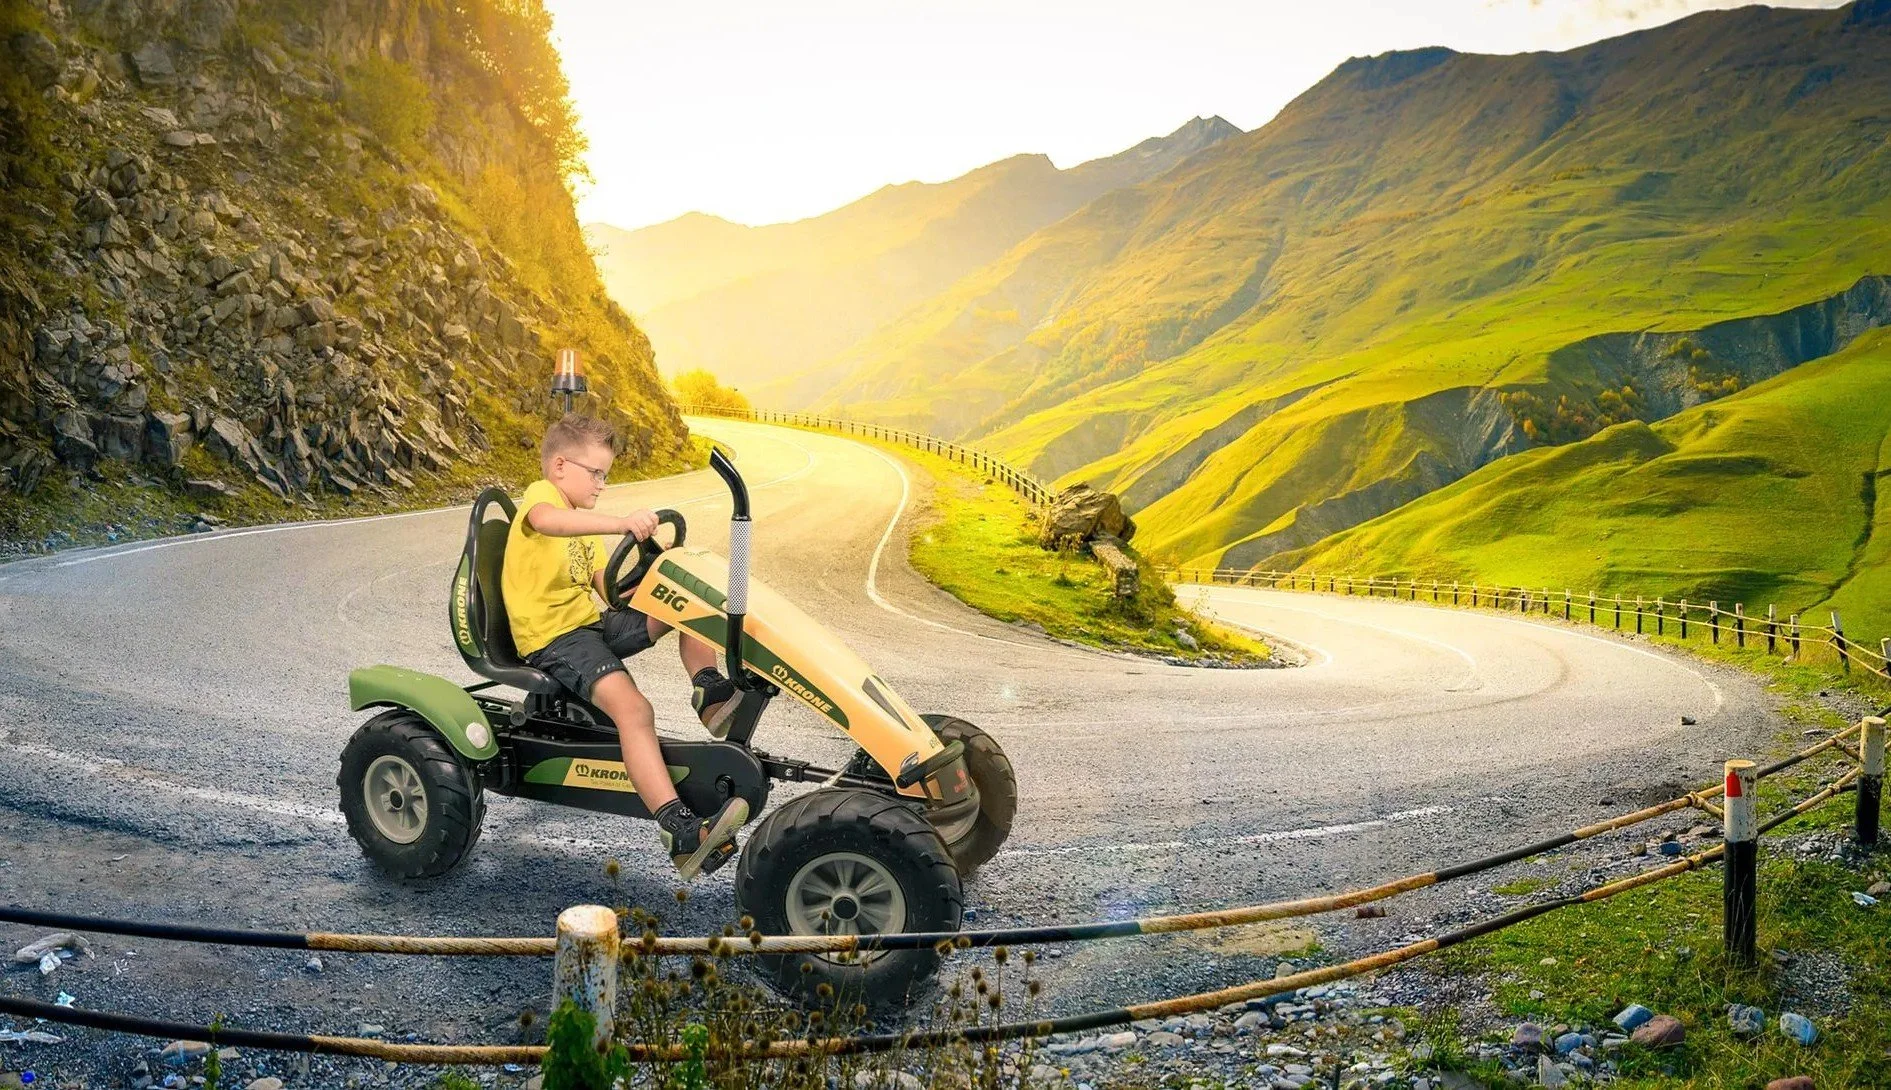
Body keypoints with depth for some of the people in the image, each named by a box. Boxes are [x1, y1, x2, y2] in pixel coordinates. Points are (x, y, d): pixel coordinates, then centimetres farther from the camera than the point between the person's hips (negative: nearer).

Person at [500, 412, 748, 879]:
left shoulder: (583, 524, 25)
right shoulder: (541, 494, -6)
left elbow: (610, 589, 18)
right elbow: (546, 520, -35)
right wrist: (622, 522, -48)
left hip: (591, 621, 10)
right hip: (553, 636, -10)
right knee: (633, 708, -32)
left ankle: (709, 689, -7)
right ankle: (679, 831, -42)